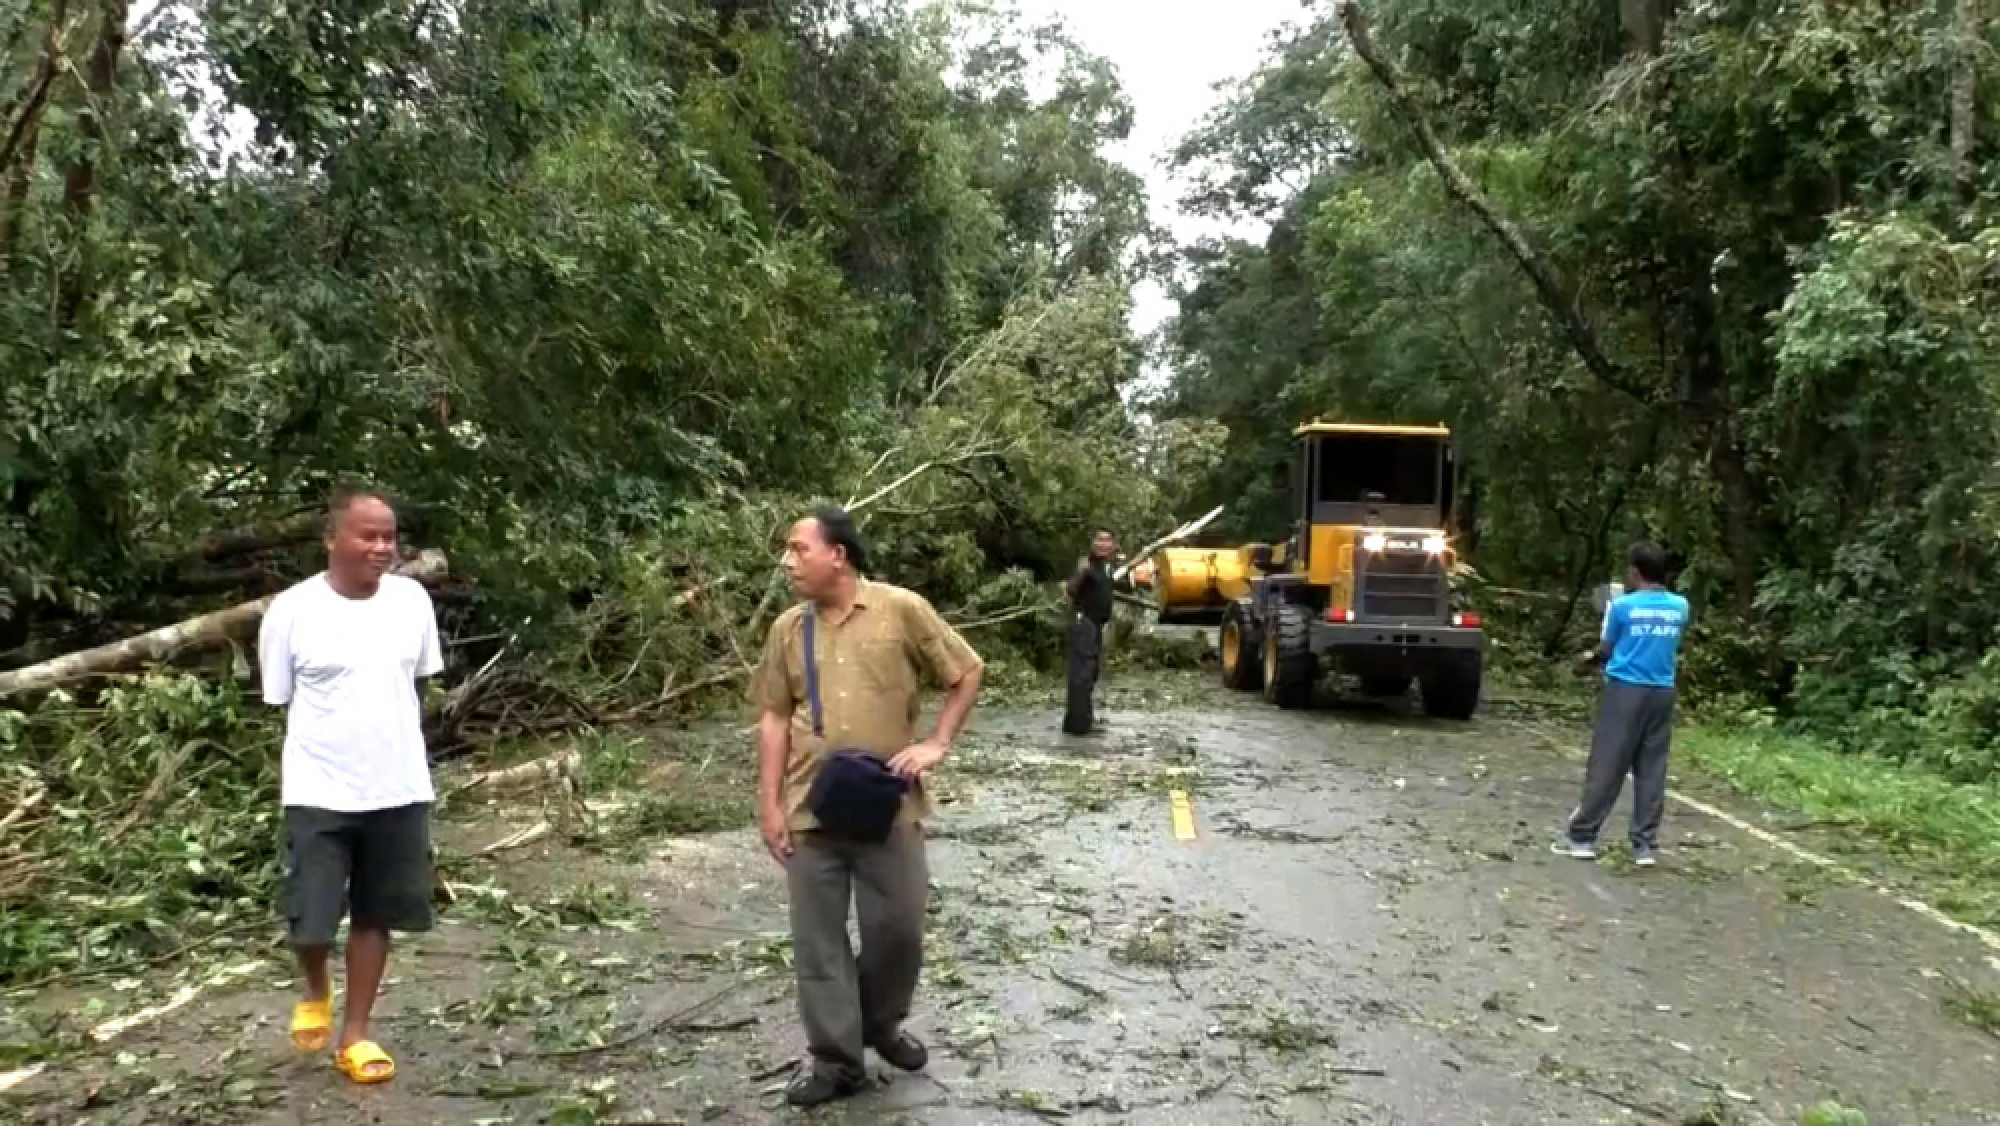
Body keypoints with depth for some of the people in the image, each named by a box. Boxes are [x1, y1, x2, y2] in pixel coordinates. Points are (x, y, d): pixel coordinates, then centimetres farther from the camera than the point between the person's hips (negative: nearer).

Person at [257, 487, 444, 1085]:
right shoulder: (292, 611, -10)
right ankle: (314, 992, 34)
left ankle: (355, 1036, 26)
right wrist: (304, 766, -2)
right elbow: (280, 705, -1)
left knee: (375, 916, 11)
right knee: (310, 921, 0)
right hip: (319, 793, -3)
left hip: (400, 790, 3)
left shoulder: (412, 600, -1)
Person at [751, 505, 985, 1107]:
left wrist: (937, 743, -8)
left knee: (899, 928, 6)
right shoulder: (787, 628, 4)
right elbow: (774, 718, 7)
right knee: (818, 939, 6)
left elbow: (968, 674, 1)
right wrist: (770, 803, 2)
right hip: (811, 808, 2)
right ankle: (835, 1059, 20)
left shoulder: (902, 609, -6)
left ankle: (882, 1024, 34)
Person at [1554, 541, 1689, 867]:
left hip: (1626, 690, -4)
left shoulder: (1623, 605, -7)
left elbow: (1606, 650, 2)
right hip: (1662, 693, 4)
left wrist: (1589, 659, 25)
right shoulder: (1680, 607, 6)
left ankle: (1582, 837, 4)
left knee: (1606, 765, 0)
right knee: (1652, 769, 6)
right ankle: (1646, 844, 7)